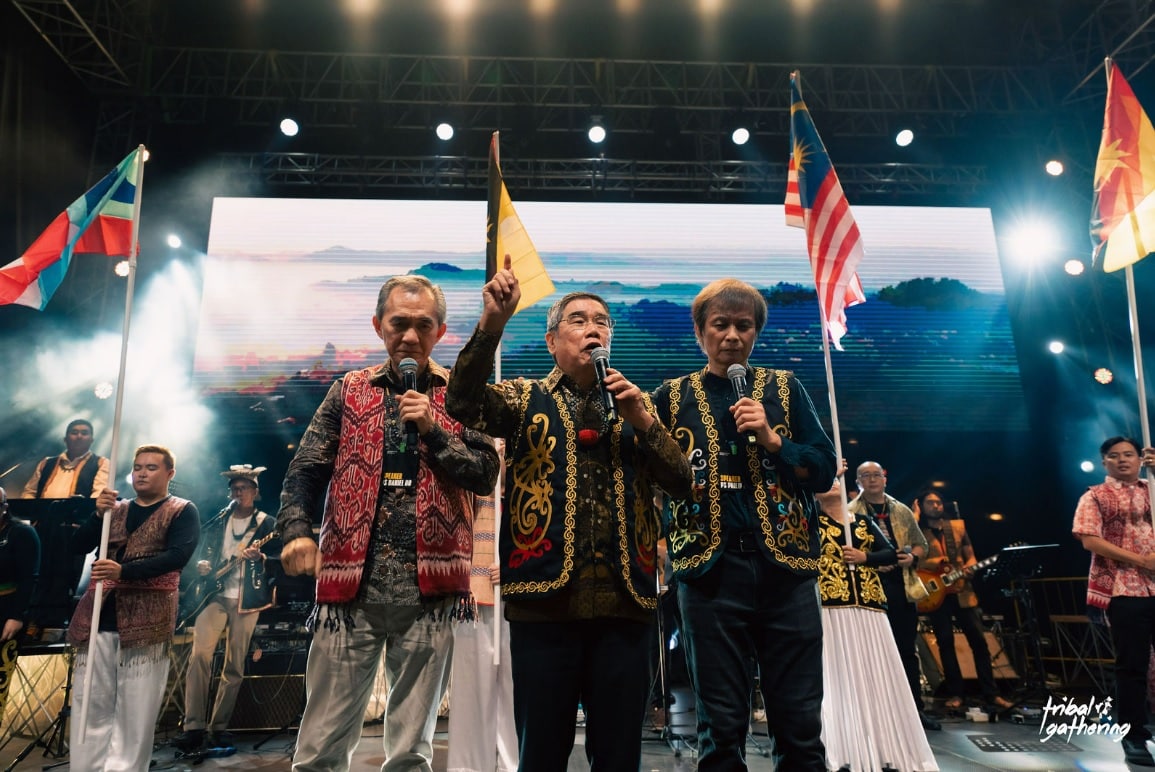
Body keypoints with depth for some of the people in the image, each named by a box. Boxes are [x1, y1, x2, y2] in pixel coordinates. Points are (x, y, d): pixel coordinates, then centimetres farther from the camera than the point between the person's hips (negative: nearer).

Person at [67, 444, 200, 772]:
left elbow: (177, 556, -13)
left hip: (146, 621, -5)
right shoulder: (115, 510, 18)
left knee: (135, 714, -1)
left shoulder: (182, 511, 1)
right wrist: (98, 514, -8)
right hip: (98, 618, 5)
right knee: (89, 707, 6)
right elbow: (79, 546, 9)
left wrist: (123, 570, -24)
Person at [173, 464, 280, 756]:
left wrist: (259, 557, -25)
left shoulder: (267, 523, 3)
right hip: (214, 595, 3)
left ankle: (219, 729, 12)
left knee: (235, 667, 1)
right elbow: (202, 555, 20)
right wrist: (202, 567, -1)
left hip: (245, 600, -2)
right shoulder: (216, 522, 14)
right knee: (199, 655, -12)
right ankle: (194, 727, -8)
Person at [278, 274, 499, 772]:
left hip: (429, 588, 0)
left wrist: (433, 430, -11)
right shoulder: (348, 391, 10)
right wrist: (296, 531, -12)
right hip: (350, 584, 1)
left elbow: (486, 476, 1)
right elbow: (305, 471, 6)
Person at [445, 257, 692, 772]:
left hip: (625, 601, 2)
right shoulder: (526, 399, 8)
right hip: (546, 599, -2)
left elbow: (682, 483, 6)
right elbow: (463, 404, -12)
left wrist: (642, 420, -8)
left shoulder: (637, 406, 14)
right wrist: (493, 323, -24)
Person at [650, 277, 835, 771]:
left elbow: (824, 470, 7)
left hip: (785, 568, 1)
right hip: (710, 569, -1)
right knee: (720, 729, 6)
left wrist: (772, 439, -6)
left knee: (801, 724, 5)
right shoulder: (672, 396, 9)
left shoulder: (784, 388, 12)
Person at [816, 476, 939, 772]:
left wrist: (865, 557, -6)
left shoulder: (864, 521, 17)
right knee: (839, 677, -6)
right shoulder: (814, 521, 7)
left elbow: (892, 553, 10)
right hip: (832, 608, -4)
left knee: (879, 676, 6)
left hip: (869, 608, 4)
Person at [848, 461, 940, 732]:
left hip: (902, 587, 4)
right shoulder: (850, 513, 0)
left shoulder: (902, 511, 13)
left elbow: (921, 543, 17)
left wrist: (913, 556, -3)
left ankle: (915, 709, 21)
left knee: (908, 651, 10)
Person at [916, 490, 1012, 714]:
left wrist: (969, 568, -8)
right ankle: (955, 694, 9)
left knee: (979, 640, 1)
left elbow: (970, 556, 13)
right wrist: (938, 563, -20)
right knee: (945, 642, 1)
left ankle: (990, 694, 8)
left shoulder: (958, 526, 13)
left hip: (962, 591, 3)